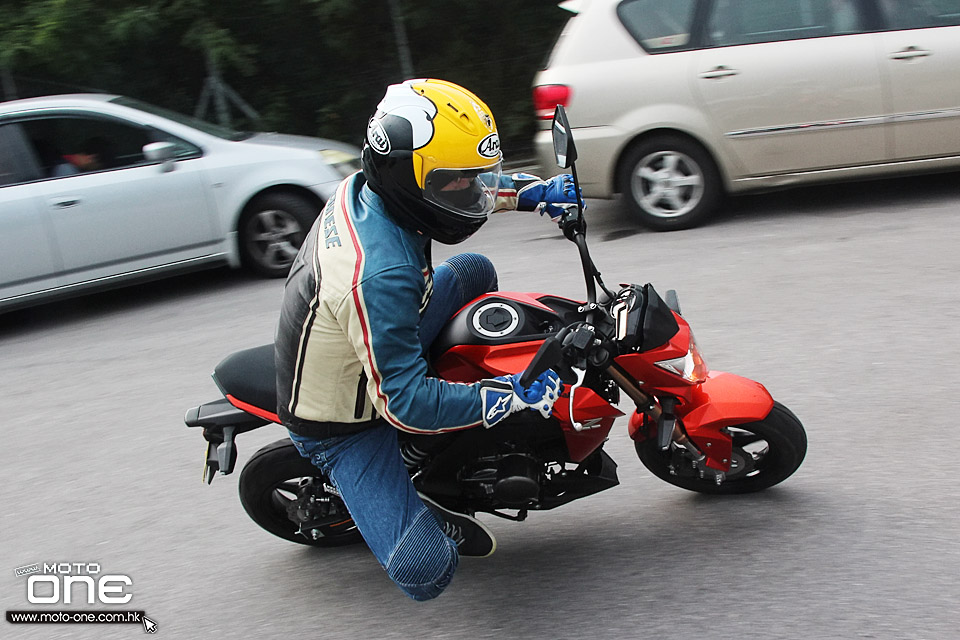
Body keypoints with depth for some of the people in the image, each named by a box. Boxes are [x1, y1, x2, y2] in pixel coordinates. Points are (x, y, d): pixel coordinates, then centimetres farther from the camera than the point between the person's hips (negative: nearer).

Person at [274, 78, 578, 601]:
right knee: (425, 571, -24)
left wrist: (537, 192, -1)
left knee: (473, 271, 15)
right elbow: (405, 403, -35)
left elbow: (467, 185, 11)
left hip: (367, 354, 9)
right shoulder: (379, 274, -39)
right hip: (342, 427, -9)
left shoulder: (366, 186, -11)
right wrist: (516, 395, -31)